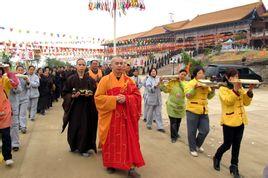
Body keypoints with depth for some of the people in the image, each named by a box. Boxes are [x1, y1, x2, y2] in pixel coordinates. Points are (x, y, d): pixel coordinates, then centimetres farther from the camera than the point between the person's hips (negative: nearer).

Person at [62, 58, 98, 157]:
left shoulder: (90, 80, 2)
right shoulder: (71, 79, 0)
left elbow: (95, 93, 5)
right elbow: (65, 93, 3)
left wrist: (90, 94, -15)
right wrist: (72, 96, -15)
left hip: (87, 107, 0)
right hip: (74, 107, 0)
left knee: (86, 127, 0)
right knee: (74, 127, 4)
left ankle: (84, 148, 16)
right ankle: (74, 146, 27)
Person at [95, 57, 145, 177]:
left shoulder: (129, 81, 5)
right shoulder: (105, 80, -1)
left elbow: (137, 96, 3)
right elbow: (98, 97, -6)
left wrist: (126, 98, -16)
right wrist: (114, 98, -18)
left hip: (126, 117, 2)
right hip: (110, 117, -1)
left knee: (128, 140, 3)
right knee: (112, 141, 7)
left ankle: (130, 166, 11)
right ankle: (111, 164, 25)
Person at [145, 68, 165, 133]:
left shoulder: (158, 79, 5)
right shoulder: (148, 80, -6)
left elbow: (161, 88, 13)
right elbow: (149, 89, -17)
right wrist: (155, 86, -32)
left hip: (158, 99, 3)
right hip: (150, 99, -3)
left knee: (158, 113, 3)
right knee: (150, 113, 9)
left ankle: (160, 127, 6)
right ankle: (149, 125, 26)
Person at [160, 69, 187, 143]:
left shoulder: (185, 83, 4)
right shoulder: (172, 82, -3)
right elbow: (166, 89, -6)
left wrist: (181, 82, -17)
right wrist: (161, 83, -20)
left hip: (180, 106, 4)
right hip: (172, 105, -3)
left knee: (178, 121, 16)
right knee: (173, 122, -6)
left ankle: (176, 133, 37)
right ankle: (173, 137, 5)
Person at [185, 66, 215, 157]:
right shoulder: (190, 83, -6)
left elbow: (209, 96, 15)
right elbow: (187, 95, -14)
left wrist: (213, 89, -2)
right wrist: (195, 88, -24)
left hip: (204, 111, 5)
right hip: (193, 110, -5)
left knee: (205, 130, 8)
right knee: (192, 131, 4)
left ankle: (198, 145, 32)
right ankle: (192, 149, 21)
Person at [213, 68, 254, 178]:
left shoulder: (240, 88, 12)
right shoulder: (223, 88, -6)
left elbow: (246, 102, 6)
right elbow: (228, 101, -21)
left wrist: (249, 91, -9)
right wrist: (235, 90, -30)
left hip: (240, 120, 6)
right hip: (229, 121, -5)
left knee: (236, 145, 10)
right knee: (227, 144, 2)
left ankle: (234, 166, 22)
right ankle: (216, 158, 28)